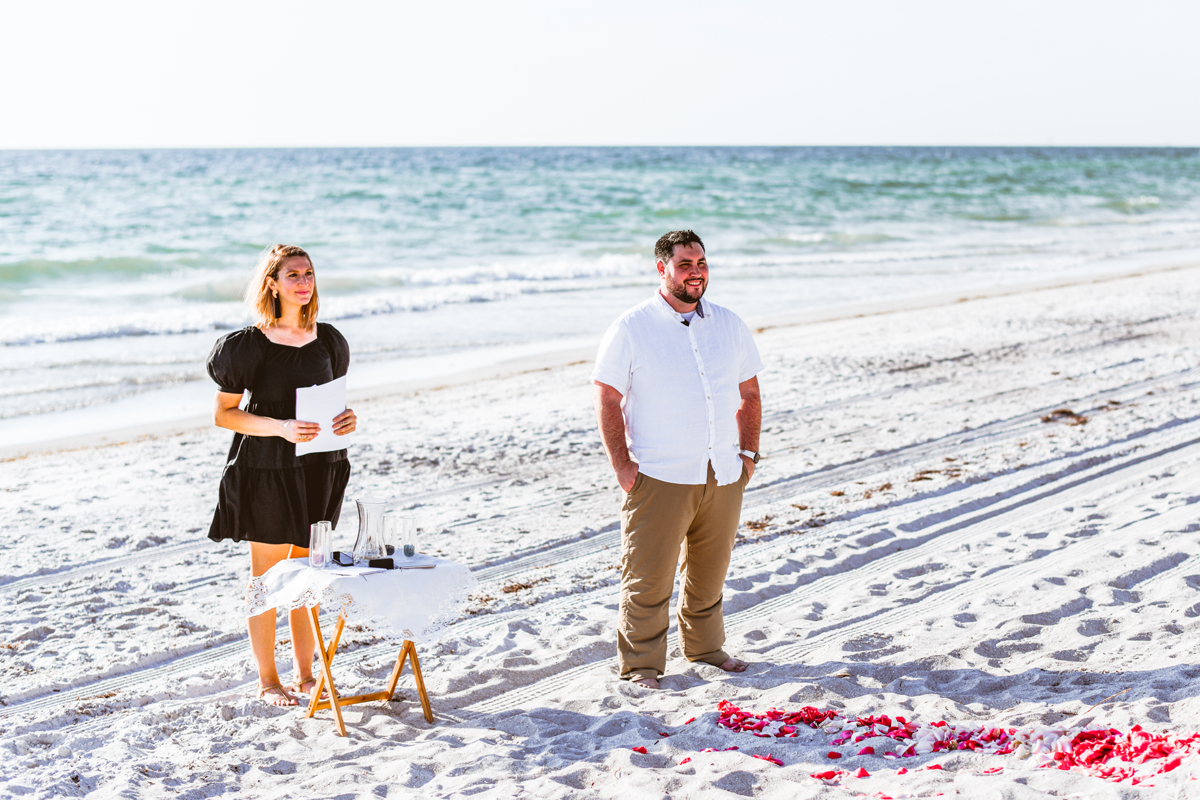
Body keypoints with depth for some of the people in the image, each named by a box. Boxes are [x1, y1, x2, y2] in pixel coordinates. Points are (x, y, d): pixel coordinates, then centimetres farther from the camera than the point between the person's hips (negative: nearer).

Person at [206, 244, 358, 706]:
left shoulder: (327, 340, 8)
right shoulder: (250, 345, -9)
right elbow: (223, 414, -9)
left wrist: (346, 419, -5)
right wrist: (281, 428, -21)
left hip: (319, 468, 5)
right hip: (267, 470, -5)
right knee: (266, 577, 4)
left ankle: (305, 674, 24)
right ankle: (267, 681, 15)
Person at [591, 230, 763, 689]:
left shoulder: (729, 325, 9)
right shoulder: (631, 329, -5)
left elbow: (749, 394, 17)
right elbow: (607, 397, -5)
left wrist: (748, 452, 8)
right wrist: (621, 463, -11)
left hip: (723, 476, 5)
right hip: (659, 478, -4)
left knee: (709, 572, 16)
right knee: (648, 577, -2)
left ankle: (704, 647, 34)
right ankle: (641, 664, 10)